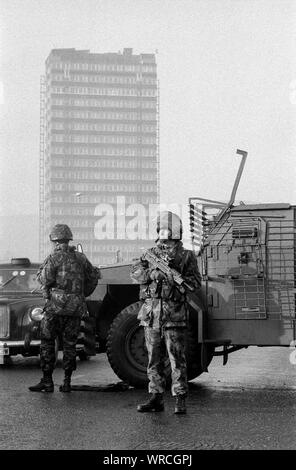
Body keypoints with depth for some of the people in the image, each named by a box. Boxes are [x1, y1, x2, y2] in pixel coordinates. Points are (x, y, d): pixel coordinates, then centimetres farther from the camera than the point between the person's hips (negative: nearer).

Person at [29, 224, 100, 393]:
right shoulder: (80, 257, 11)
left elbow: (45, 279, -12)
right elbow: (94, 275, 19)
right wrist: (84, 294, 27)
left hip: (56, 305, -4)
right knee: (70, 344, 11)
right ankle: (67, 382, 10)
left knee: (48, 342, 4)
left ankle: (47, 381, 2)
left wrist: (42, 269, 8)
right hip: (76, 307, 5)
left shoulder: (54, 257, -5)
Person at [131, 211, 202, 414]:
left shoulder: (187, 256, 5)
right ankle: (156, 398, 15)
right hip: (151, 314, 3)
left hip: (175, 315, -3)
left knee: (177, 359, -4)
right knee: (154, 359, 8)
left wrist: (176, 279, -22)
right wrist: (153, 273, -19)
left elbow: (196, 281, -5)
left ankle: (180, 400, 1)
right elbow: (135, 272, 0)